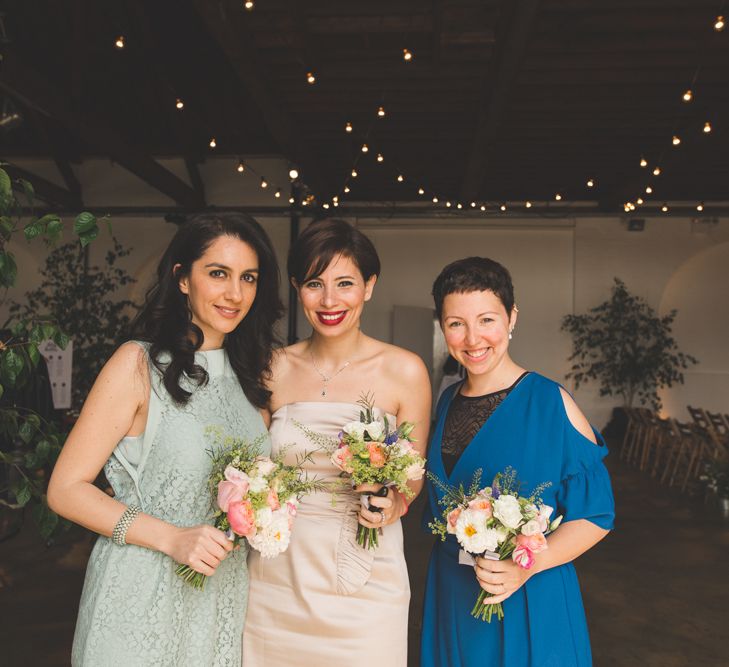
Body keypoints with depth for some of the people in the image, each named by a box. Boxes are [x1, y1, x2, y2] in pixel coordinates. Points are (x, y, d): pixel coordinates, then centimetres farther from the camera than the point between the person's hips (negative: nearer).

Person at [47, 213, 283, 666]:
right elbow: (66, 489, -14)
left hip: (226, 596, 5)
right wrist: (171, 538, -22)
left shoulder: (251, 369, 4)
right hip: (145, 597, -5)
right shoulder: (138, 364, -14)